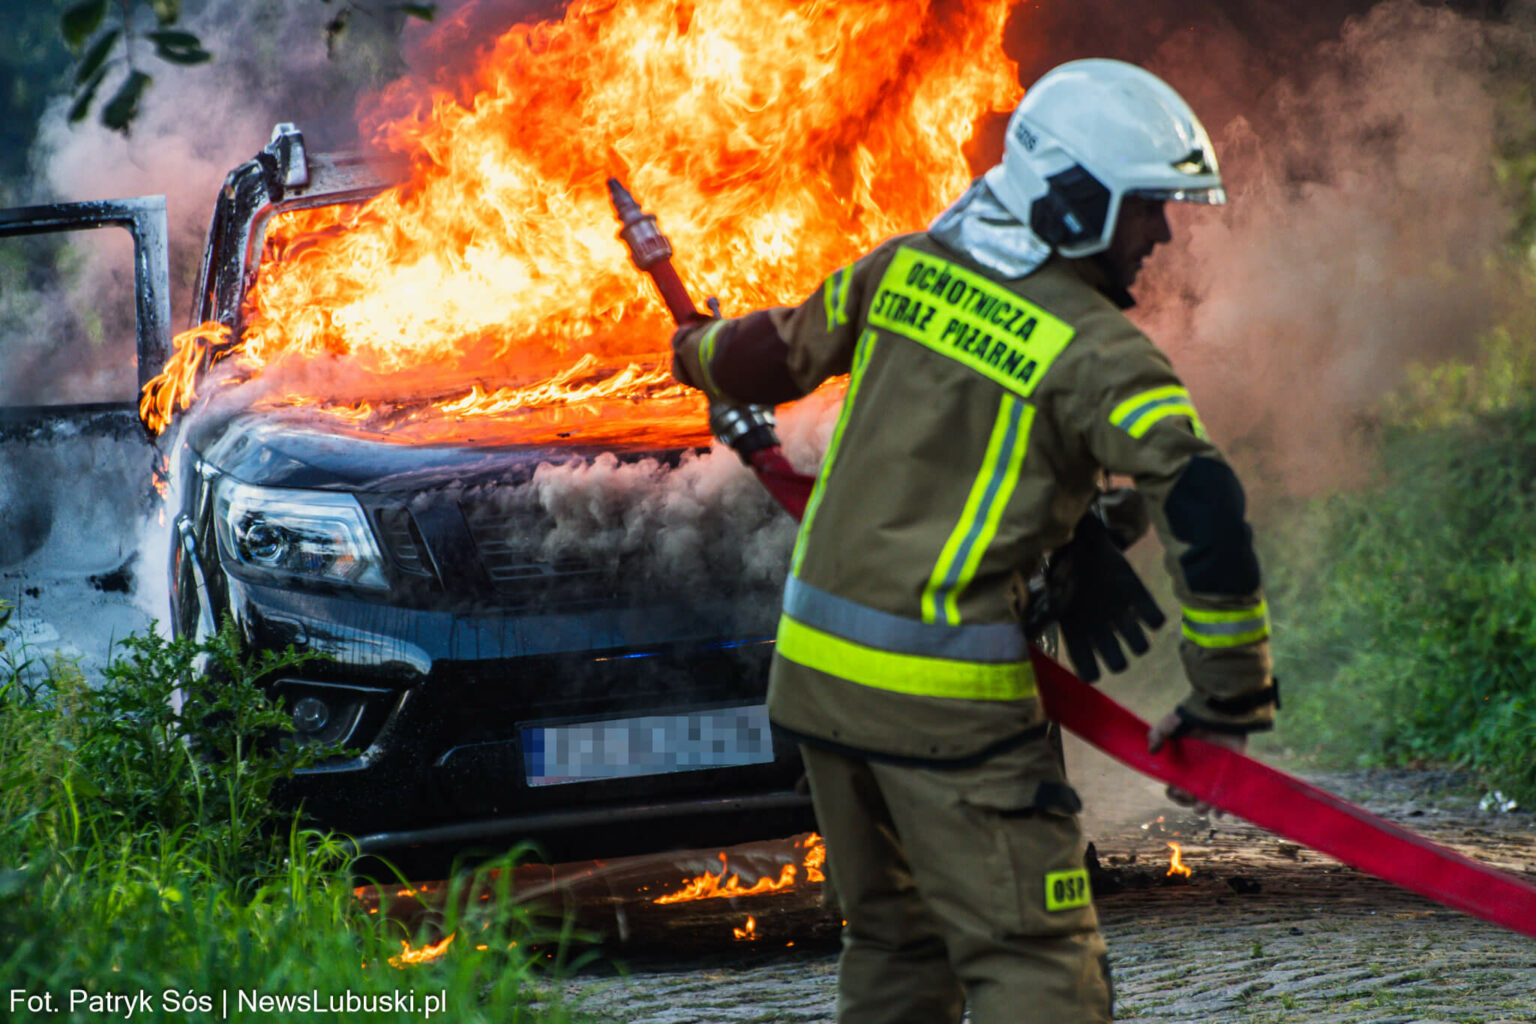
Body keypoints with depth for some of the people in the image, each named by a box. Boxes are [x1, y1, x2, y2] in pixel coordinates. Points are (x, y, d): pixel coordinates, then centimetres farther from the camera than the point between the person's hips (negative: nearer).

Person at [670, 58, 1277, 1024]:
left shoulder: (906, 266, 6)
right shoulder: (1098, 353, -13)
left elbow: (786, 352, 22)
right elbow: (1204, 510, -23)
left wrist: (705, 354, 46)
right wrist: (1231, 696, -13)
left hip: (815, 663, 7)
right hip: (948, 694, -7)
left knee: (894, 943, 22)